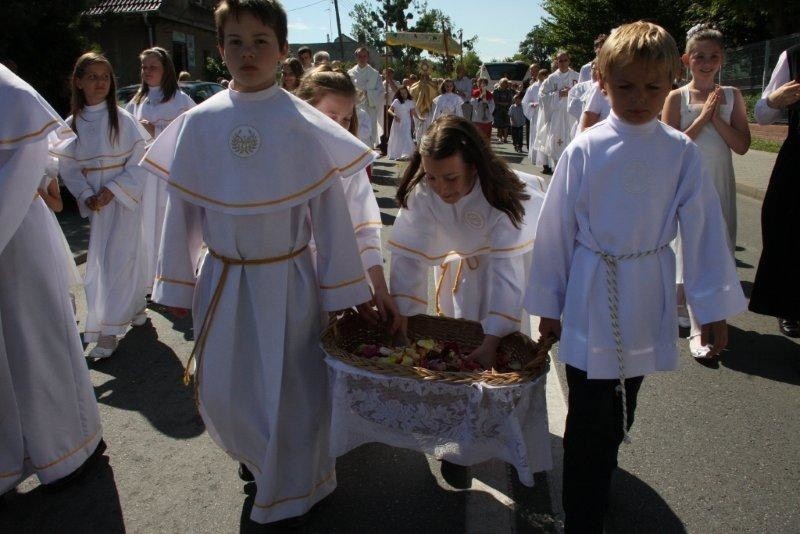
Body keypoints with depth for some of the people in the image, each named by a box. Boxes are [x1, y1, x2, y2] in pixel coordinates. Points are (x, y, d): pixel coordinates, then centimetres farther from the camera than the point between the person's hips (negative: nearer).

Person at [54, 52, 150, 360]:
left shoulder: (123, 119, -8)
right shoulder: (72, 124, 3)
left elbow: (140, 161, -9)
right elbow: (68, 167, 5)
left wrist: (113, 189, -16)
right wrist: (86, 195, -9)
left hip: (124, 197, -4)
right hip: (95, 202, 4)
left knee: (116, 259, -6)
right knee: (103, 259, 12)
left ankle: (109, 330, -2)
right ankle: (135, 307, 32)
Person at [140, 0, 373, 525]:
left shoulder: (303, 124, -10)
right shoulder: (199, 123, -3)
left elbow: (330, 210, -7)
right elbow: (183, 209, 4)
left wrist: (342, 289, -5)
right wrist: (178, 284, 7)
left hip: (288, 280, -3)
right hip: (223, 281, 3)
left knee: (292, 389, 8)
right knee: (221, 392, 14)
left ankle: (289, 495, 35)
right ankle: (254, 452, 49)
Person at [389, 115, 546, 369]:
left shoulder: (500, 195, -39)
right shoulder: (421, 192, -32)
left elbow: (507, 272, -41)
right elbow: (409, 255, -32)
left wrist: (491, 343, -46)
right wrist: (400, 326, -37)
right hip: (464, 255, 2)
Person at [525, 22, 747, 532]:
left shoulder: (682, 152, -4)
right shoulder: (584, 150, -8)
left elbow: (703, 228, -1)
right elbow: (556, 228, -4)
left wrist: (715, 307, 1)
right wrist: (549, 304, 1)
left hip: (647, 300, 2)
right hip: (591, 295, -2)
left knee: (620, 415, 20)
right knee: (589, 421, 3)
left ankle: (596, 483, 46)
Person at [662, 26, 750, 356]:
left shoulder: (731, 96, 4)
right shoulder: (677, 98, -3)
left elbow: (742, 145, -3)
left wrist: (716, 117, -12)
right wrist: (702, 118, -13)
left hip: (720, 183, 3)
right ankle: (696, 329, -2)